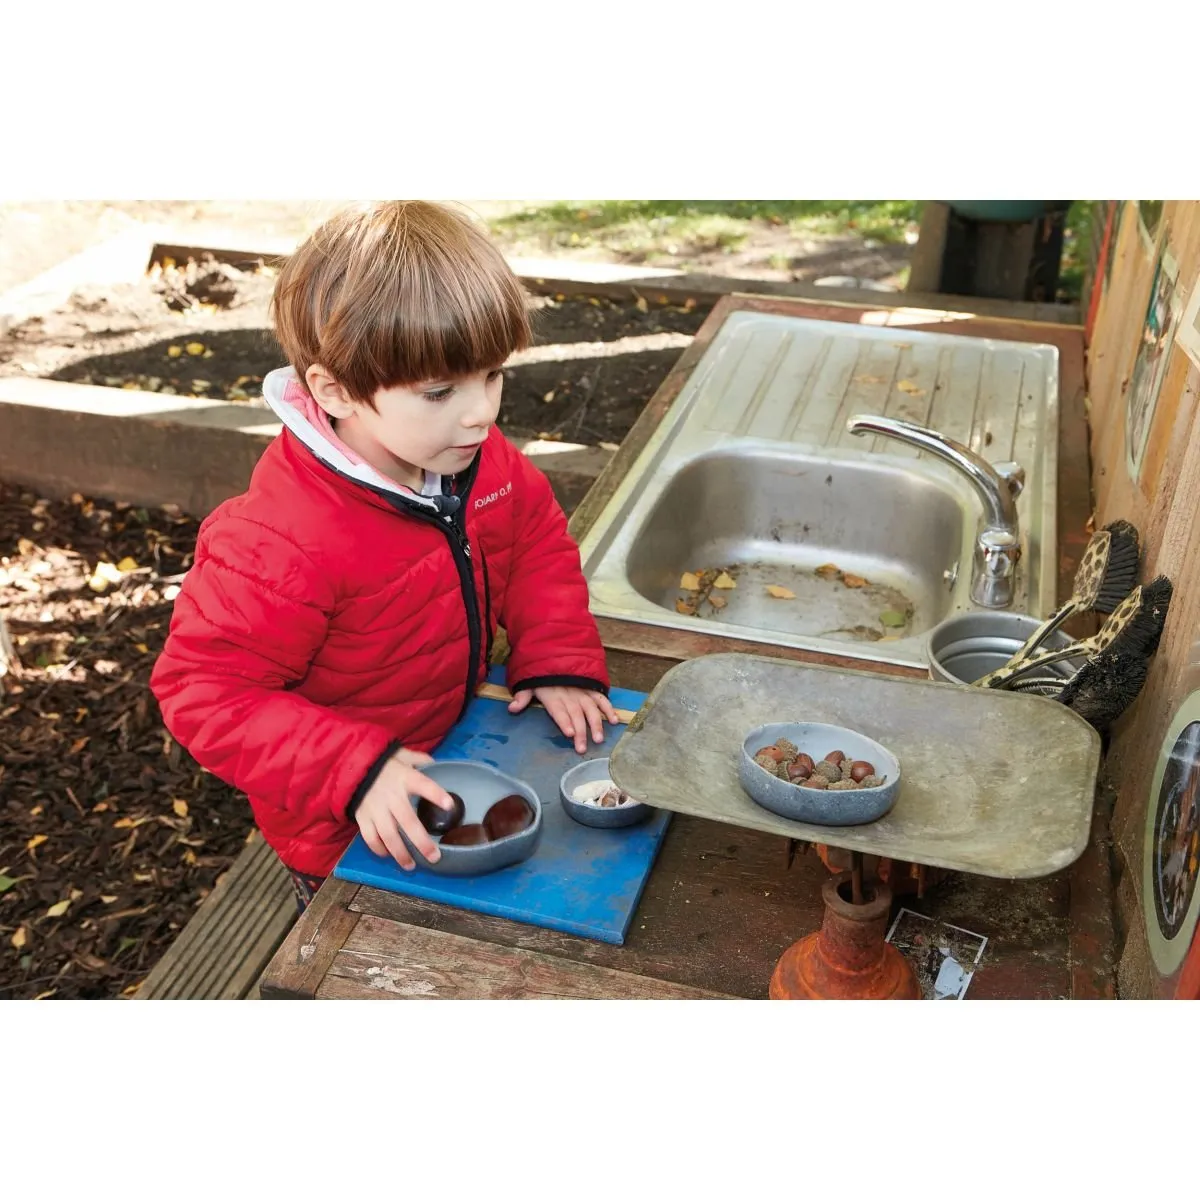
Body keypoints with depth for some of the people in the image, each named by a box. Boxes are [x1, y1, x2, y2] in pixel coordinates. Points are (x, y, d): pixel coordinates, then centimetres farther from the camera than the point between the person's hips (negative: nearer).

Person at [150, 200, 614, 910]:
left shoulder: (481, 459, -15)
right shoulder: (277, 547, -37)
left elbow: (538, 542, 2)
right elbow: (206, 692, -30)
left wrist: (559, 660, -12)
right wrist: (356, 773, -38)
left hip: (457, 751, 7)